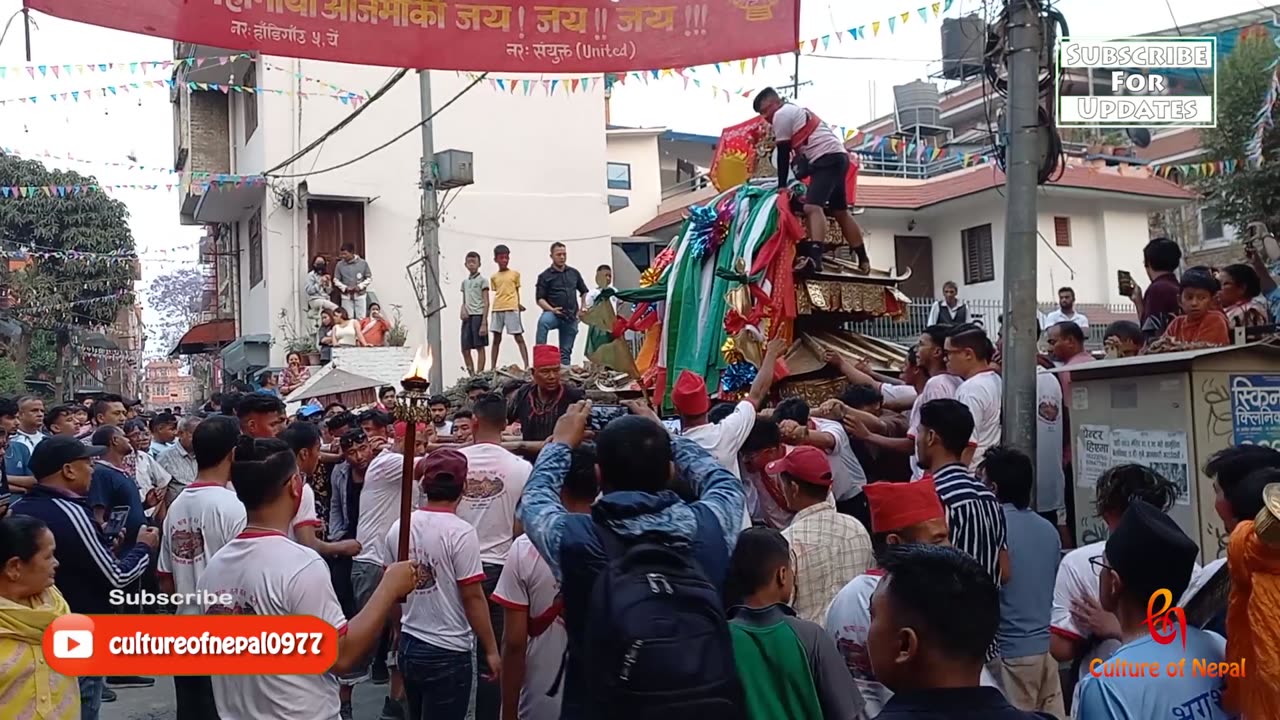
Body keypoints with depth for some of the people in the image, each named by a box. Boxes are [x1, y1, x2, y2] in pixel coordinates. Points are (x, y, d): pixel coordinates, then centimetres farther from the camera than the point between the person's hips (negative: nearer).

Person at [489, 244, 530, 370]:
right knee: (496, 338, 7)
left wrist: (518, 305, 5)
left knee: (518, 337, -5)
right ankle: (493, 367, 11)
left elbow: (517, 291, 13)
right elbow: (496, 293, 10)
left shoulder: (515, 274, 8)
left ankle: (526, 366, -10)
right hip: (497, 309, 3)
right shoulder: (493, 277, 12)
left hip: (511, 309, -3)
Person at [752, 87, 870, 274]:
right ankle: (863, 261, 25)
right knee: (840, 212, 18)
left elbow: (783, 153, -4)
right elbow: (797, 148, 28)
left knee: (812, 207, -25)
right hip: (837, 156, 11)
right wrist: (798, 176, 26)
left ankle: (814, 258, -42)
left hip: (827, 158, -11)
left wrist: (782, 185, 1)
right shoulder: (796, 111, 28)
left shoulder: (781, 114, -2)